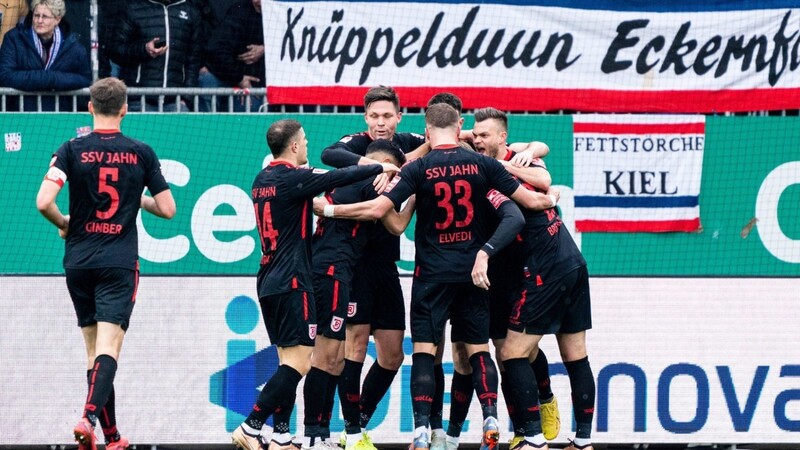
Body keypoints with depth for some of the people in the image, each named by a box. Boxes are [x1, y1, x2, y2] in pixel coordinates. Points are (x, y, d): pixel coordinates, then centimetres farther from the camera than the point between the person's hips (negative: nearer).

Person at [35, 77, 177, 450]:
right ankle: (88, 417, -32)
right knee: (108, 349, -9)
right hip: (119, 263, -1)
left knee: (94, 351, 11)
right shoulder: (141, 153, 0)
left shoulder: (73, 150, -2)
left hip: (79, 261, 2)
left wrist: (63, 224, 8)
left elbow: (44, 202, -12)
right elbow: (167, 209, 3)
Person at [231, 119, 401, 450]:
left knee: (290, 361, 12)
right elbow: (340, 177, -14)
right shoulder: (293, 178, -13)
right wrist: (380, 168, -2)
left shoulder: (263, 180, 13)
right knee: (297, 363, -10)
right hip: (292, 282, -9)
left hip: (269, 282, 9)